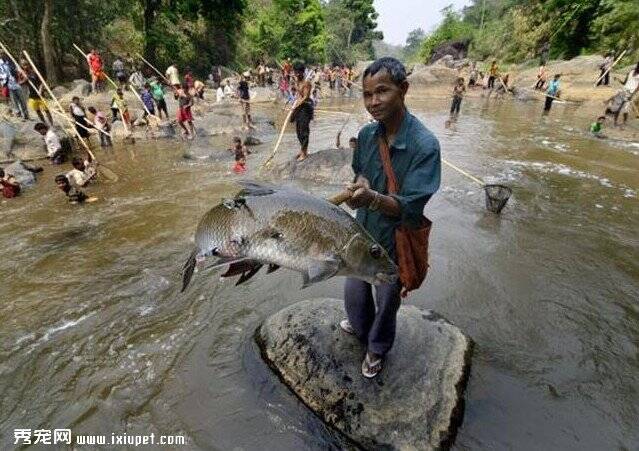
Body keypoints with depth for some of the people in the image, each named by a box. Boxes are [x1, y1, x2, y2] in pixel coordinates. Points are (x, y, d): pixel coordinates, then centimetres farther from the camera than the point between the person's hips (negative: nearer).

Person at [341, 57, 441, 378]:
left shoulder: (425, 145, -25)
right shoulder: (366, 134, -8)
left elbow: (411, 209, -28)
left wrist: (373, 198, -46)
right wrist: (360, 182, -14)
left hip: (394, 243, -5)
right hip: (362, 233, 5)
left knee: (386, 303, 19)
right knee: (354, 292, 25)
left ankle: (377, 349, 50)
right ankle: (359, 327, 59)